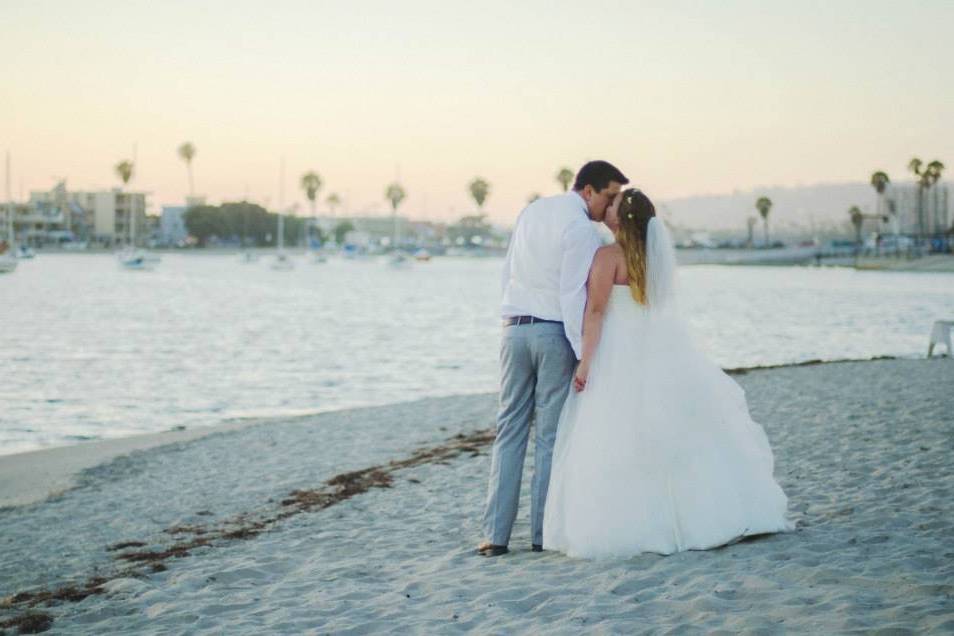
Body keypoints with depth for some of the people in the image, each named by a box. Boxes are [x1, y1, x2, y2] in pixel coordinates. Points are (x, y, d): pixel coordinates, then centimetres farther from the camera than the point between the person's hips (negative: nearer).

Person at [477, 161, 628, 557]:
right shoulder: (581, 228, -12)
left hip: (514, 328, 6)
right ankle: (544, 532, 5)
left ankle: (495, 534, 2)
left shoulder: (530, 212, 12)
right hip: (555, 333, -6)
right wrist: (585, 355, -15)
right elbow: (573, 295, -16)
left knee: (510, 430, 6)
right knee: (551, 435, 2)